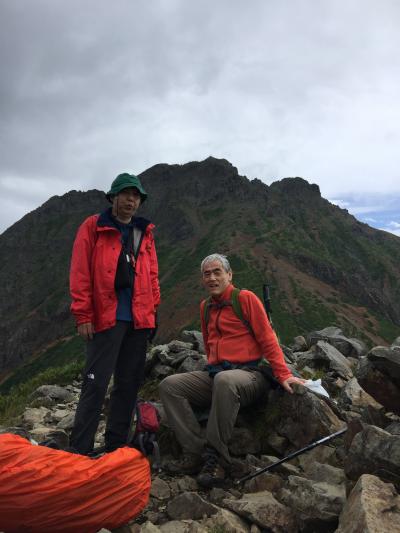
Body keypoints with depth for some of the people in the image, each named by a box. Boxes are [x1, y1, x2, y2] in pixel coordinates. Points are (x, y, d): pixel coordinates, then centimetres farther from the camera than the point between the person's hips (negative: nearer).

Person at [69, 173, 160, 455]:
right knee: (96, 384, -5)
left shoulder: (145, 232, 15)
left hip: (139, 320, 5)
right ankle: (79, 450, 6)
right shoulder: (93, 227, 1)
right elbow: (80, 274, -5)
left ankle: (115, 448, 23)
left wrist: (153, 309, 9)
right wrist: (84, 316, -10)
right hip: (106, 318, -5)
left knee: (129, 385, 10)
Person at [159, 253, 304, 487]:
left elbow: (268, 339, -7)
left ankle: (217, 460, -27)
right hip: (214, 375, 7)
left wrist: (283, 374, -14)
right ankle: (197, 453, -16)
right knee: (169, 385, -11)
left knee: (224, 381, -40)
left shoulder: (246, 298, -3)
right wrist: (212, 369, 15)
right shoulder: (205, 306, 17)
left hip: (248, 374, -7)